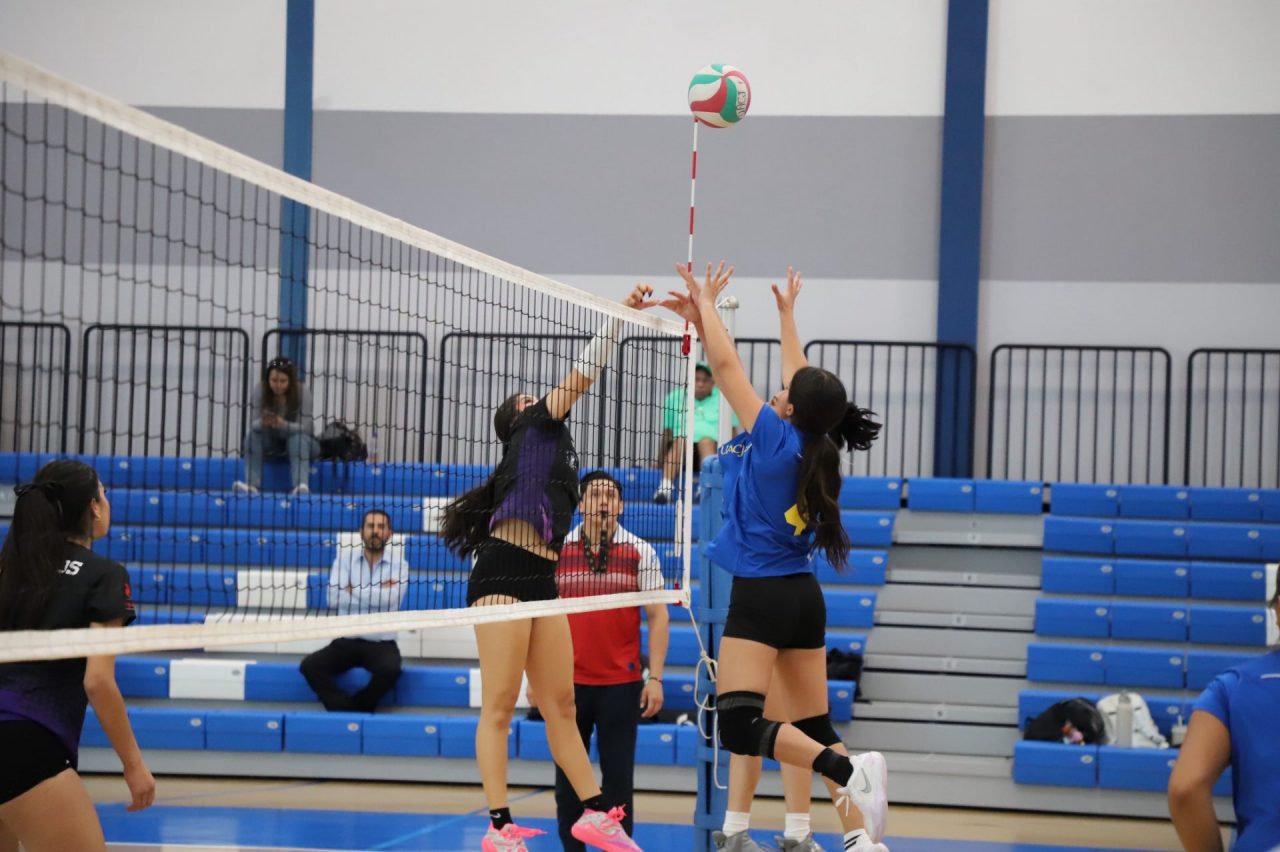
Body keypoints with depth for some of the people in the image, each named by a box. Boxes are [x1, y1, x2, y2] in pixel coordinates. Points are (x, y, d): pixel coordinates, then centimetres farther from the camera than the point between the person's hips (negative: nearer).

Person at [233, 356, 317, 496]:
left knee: (298, 438, -35)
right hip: (272, 440, 2)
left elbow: (304, 427, -28)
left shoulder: (302, 392, -23)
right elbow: (253, 424, -21)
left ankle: (301, 486, -52)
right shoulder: (261, 391, -17)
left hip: (298, 439, -2)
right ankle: (251, 485, -40)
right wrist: (263, 422, -46)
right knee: (252, 436, -27)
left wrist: (282, 424, -48)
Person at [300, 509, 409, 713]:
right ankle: (348, 711, -18)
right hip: (346, 642, 2)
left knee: (390, 670, -33)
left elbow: (390, 599, -20)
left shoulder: (398, 563, 0)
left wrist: (354, 591, -8)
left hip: (381, 644, -2)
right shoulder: (345, 557, 3)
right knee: (309, 665, -22)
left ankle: (353, 710, -9)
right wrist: (376, 593, -10)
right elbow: (334, 598, -12)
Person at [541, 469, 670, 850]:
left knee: (618, 776, 0)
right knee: (567, 775, 5)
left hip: (622, 683, -1)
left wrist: (655, 678, -6)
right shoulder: (557, 549, 4)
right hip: (568, 681, 1)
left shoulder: (640, 551, 1)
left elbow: (658, 616, 1)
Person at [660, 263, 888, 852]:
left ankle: (849, 771, -29)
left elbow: (726, 366, -6)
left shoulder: (776, 437, -12)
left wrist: (706, 303, 6)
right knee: (815, 729, 8)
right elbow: (803, 382, 22)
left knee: (739, 725, -16)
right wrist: (787, 314, 31)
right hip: (804, 597, 8)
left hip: (761, 596, -8)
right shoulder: (817, 446, 5)